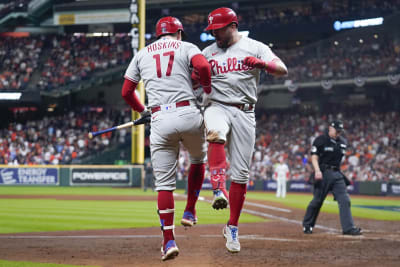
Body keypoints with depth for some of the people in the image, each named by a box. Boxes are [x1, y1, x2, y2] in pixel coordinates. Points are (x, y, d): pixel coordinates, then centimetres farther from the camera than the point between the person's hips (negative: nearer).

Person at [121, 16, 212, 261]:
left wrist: (142, 110, 34)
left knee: (164, 183, 2)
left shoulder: (142, 54, 19)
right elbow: (203, 66, -13)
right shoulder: (186, 47, 10)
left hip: (160, 120, 1)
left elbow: (126, 92, 18)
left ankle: (169, 240, -6)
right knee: (199, 158, 30)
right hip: (188, 115, -1)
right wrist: (207, 89, 6)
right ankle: (190, 211, 25)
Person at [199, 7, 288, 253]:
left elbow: (282, 70, -7)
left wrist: (261, 63, -28)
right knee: (216, 135, -38)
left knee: (240, 175, 0)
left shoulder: (255, 48, 5)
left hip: (244, 113, 0)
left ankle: (233, 227, 12)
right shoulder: (208, 53, 14)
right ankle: (219, 191, -48)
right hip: (217, 108, 0)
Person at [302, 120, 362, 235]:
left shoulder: (343, 142, 13)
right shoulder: (321, 140, -4)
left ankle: (348, 227, -8)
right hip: (323, 173, -5)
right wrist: (317, 170, -23)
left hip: (337, 174, 5)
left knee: (344, 200, -6)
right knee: (317, 200, 0)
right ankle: (307, 225, 16)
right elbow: (314, 157, -9)